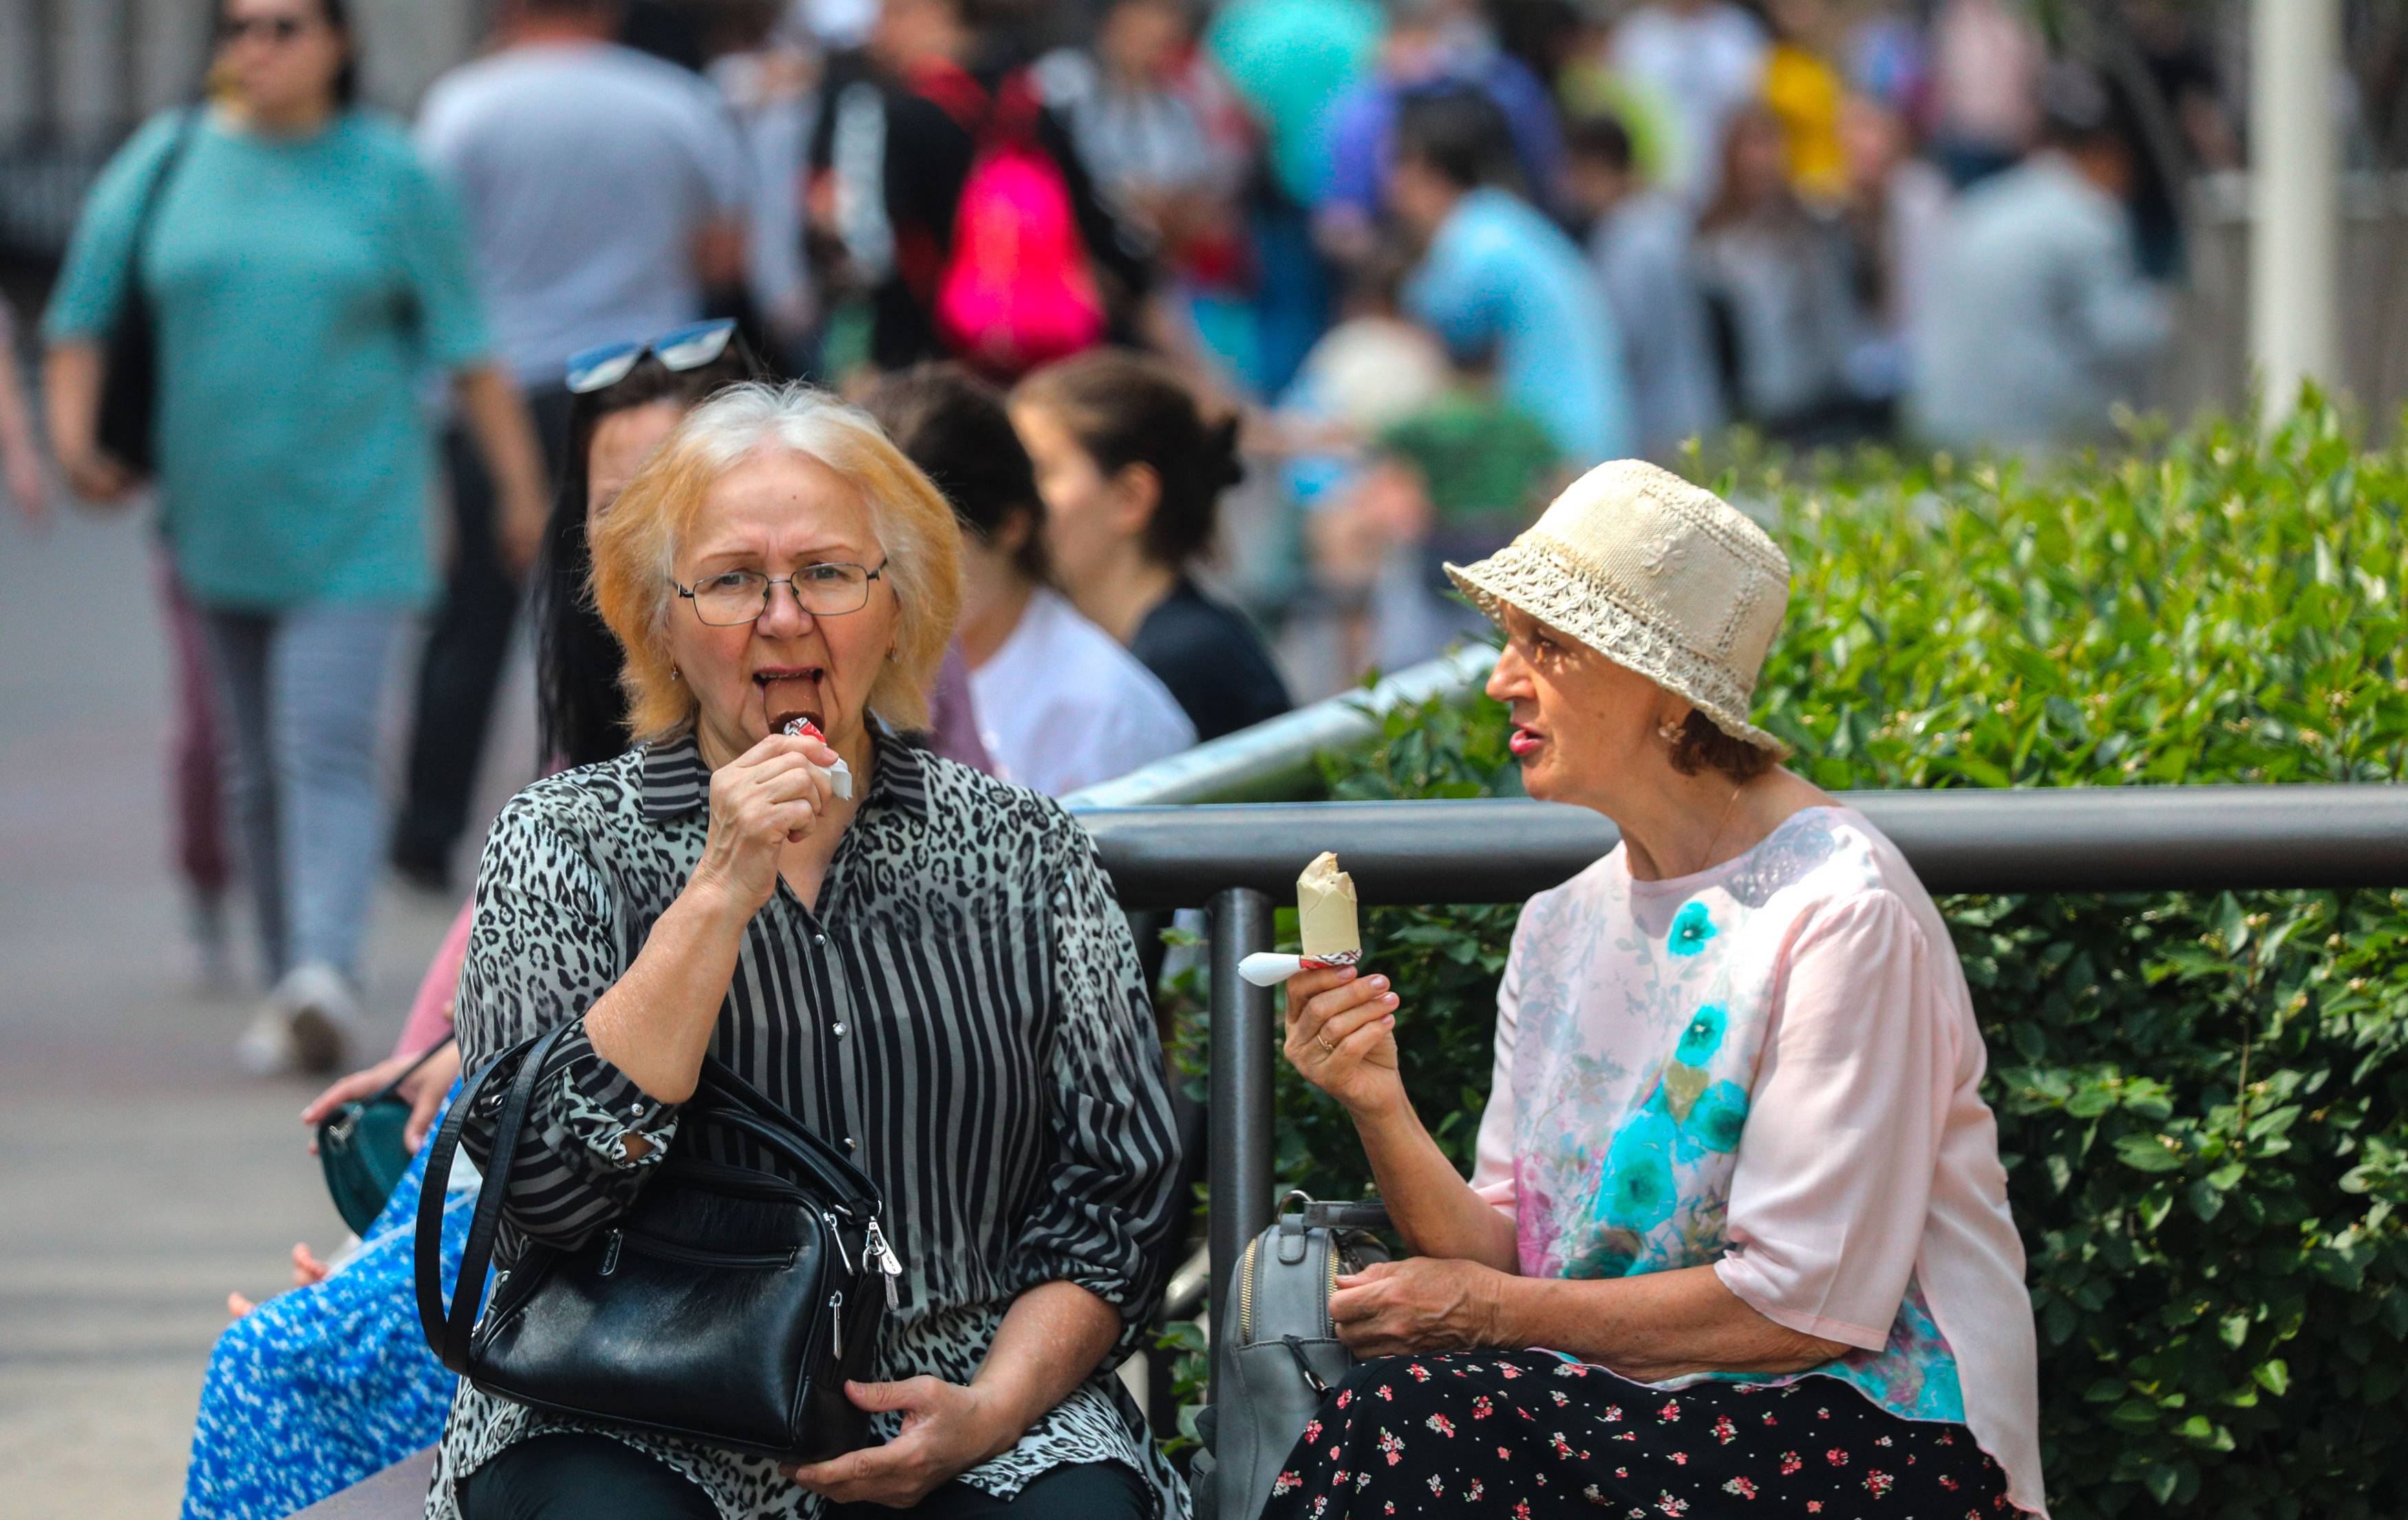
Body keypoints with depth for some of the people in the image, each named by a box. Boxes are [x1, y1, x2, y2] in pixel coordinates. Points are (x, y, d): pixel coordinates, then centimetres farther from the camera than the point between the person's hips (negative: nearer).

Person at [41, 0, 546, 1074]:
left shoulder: (390, 178, -1)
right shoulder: (166, 166, 4)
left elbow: (467, 351, 0)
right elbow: (84, 312, 7)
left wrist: (525, 492, -2)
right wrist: (73, 426, -10)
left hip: (352, 523, -3)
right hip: (220, 521, 3)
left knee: (327, 749, -17)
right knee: (259, 772, 10)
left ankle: (324, 976, -31)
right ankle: (291, 998, 19)